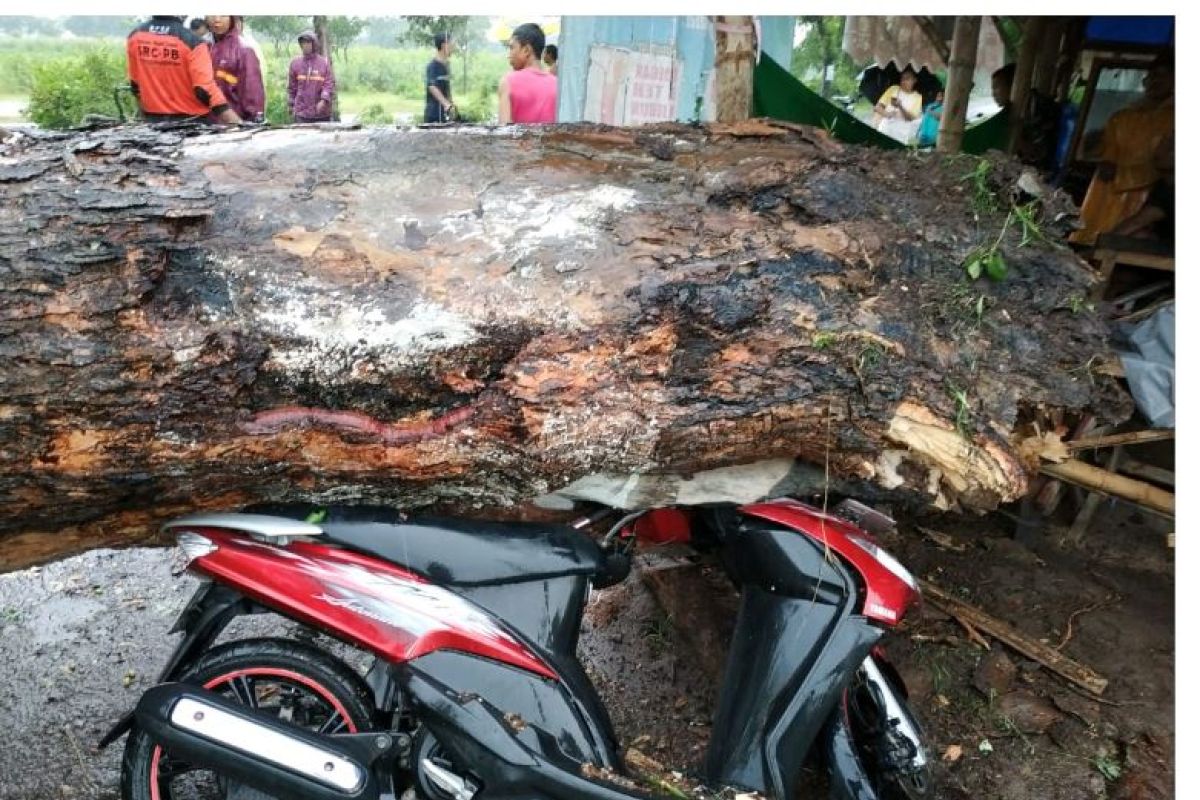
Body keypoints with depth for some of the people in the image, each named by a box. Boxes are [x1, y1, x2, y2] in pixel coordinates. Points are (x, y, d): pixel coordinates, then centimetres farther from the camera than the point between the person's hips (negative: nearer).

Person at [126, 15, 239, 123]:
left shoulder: (134, 36, 2)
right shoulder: (191, 41, -16)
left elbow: (134, 83, 10)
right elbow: (205, 89, -21)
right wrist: (236, 122, -20)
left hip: (154, 119, 6)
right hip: (190, 119, -6)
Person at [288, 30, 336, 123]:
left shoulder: (324, 62, 1)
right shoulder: (295, 62, 6)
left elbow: (329, 84, -5)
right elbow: (291, 87, 12)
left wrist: (324, 100, -19)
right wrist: (291, 106, 11)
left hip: (321, 112, 0)